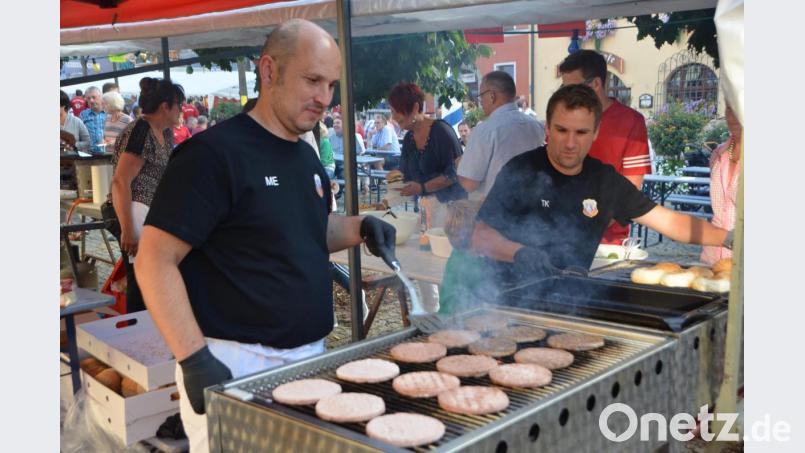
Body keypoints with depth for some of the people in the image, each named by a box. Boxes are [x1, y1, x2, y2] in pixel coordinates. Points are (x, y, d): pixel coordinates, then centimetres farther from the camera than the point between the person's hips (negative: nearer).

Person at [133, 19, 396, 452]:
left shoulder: (307, 158, 9)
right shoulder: (214, 153, -16)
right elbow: (154, 260, -17)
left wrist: (359, 228, 2)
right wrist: (194, 359, -24)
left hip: (310, 355, 8)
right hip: (234, 364, -8)